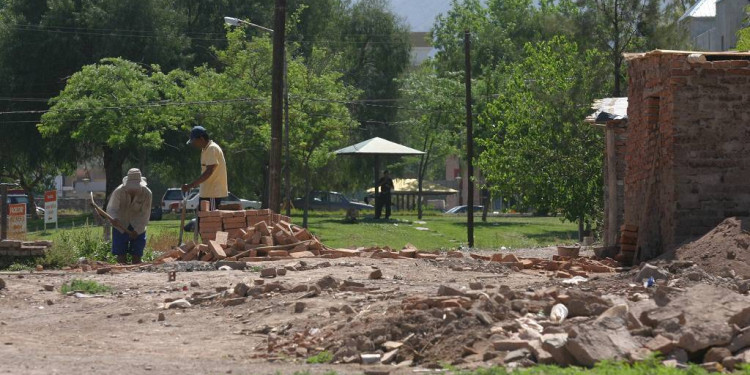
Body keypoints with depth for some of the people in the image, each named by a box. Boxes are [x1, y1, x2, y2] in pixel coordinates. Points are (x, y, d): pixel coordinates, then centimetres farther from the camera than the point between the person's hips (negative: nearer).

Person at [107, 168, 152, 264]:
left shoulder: (147, 193, -17)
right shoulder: (119, 191, -19)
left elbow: (145, 214, -12)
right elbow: (111, 208, -15)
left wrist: (137, 230, -21)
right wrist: (114, 218, -38)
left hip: (138, 228, 1)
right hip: (120, 225, -1)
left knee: (136, 256, -2)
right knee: (121, 256, -5)